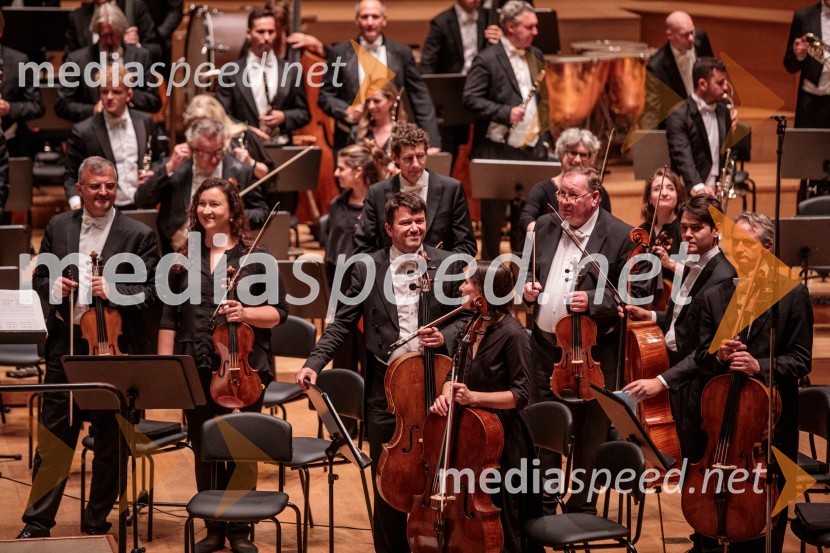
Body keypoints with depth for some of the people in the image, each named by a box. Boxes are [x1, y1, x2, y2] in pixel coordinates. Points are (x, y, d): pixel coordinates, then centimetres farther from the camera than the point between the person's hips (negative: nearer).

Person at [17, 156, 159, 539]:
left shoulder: (138, 235, -4)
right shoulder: (59, 227, 7)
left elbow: (152, 293, -7)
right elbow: (39, 279, 13)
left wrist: (114, 291, -23)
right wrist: (52, 285, -10)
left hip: (115, 349, -2)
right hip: (65, 345, 2)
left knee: (111, 443, 7)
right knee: (53, 437, 6)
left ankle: (96, 523, 21)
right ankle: (37, 523, 13)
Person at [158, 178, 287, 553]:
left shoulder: (256, 256, 0)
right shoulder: (185, 258, 8)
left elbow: (278, 312, -1)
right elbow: (170, 317, 10)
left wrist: (246, 313, -18)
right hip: (197, 370, 3)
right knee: (204, 452, 8)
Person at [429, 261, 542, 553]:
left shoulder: (512, 335, -16)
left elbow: (520, 395, -18)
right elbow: (458, 375, 12)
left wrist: (474, 396, -27)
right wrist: (447, 394, -11)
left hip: (503, 442, -8)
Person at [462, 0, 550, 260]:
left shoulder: (536, 55, 12)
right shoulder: (487, 59, -9)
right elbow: (470, 98, -15)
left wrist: (545, 137, 14)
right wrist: (505, 113, -23)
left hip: (532, 148, 6)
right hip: (498, 150, -6)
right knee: (494, 212, 4)